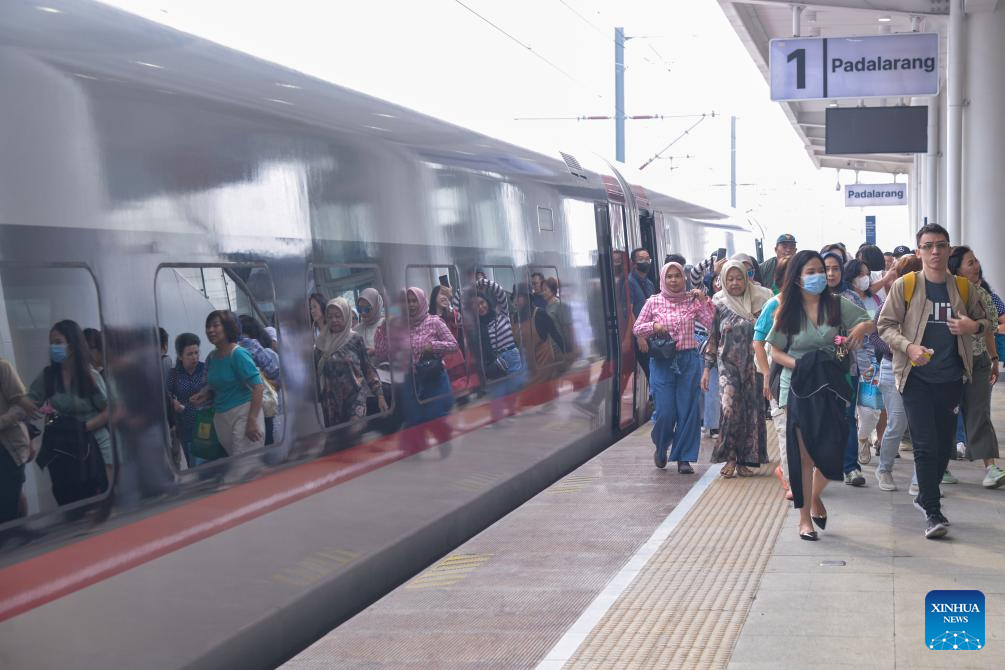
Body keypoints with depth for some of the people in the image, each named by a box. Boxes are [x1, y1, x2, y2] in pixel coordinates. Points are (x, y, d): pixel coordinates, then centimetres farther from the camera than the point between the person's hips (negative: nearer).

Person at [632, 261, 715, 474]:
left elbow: (712, 323, -5)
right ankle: (660, 448, 27)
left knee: (688, 410, 0)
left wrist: (704, 300, -12)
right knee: (664, 412, -3)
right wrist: (654, 326, -10)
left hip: (689, 360, 1)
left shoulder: (692, 300, 4)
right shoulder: (654, 302, 3)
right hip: (662, 362, -1)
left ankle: (684, 458, 10)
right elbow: (636, 329, 7)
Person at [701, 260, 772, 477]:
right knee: (730, 408, -16)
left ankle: (744, 460, 10)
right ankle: (730, 458, -6)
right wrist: (707, 368, 3)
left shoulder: (759, 301, 3)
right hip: (728, 365, -1)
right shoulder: (719, 304, 4)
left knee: (751, 411, 1)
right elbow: (712, 338, 7)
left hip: (753, 366, 1)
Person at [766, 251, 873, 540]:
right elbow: (776, 352, 4)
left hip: (830, 386, 1)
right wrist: (799, 364, -13)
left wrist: (862, 327, -19)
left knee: (831, 451, -1)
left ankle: (816, 497, 30)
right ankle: (805, 517, 10)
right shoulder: (787, 312, 1)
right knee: (804, 454, -1)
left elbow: (873, 324, 5)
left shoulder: (836, 305, 1)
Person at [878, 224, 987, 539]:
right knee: (925, 445, -8)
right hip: (916, 377, -4)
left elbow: (983, 321, 18)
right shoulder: (904, 285, -2)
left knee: (944, 445, 10)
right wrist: (909, 347, -21)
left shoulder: (963, 287, 8)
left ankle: (925, 496, 30)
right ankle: (933, 512, -3)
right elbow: (886, 325, -4)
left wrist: (973, 326, -6)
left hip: (951, 378, 4)